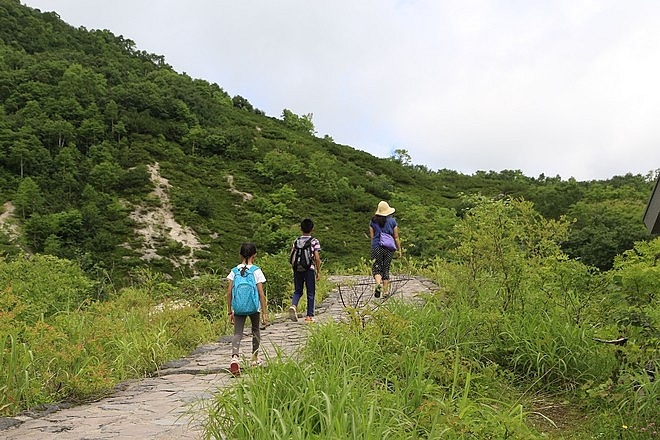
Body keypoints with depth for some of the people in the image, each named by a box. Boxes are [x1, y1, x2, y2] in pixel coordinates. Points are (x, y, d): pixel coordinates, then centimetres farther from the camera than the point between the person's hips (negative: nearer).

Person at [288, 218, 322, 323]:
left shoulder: (296, 241, 6)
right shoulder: (314, 241, -4)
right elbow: (317, 258, -7)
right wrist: (318, 271, 0)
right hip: (310, 269, -3)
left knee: (298, 291, 14)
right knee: (310, 293, 6)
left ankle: (293, 305, -15)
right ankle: (309, 316, 8)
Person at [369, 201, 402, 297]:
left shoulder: (373, 221, 2)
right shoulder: (392, 221, 2)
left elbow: (372, 236, 4)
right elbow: (396, 237, 3)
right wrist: (399, 249, 10)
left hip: (377, 247, -1)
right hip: (389, 248, 1)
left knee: (376, 269, 3)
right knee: (386, 270, 9)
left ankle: (378, 283, -26)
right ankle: (385, 292, 9)